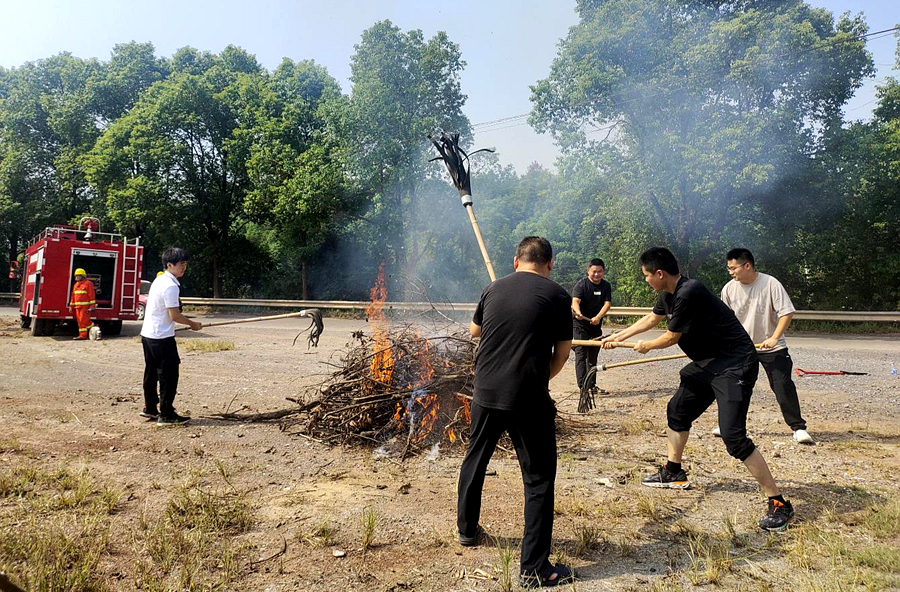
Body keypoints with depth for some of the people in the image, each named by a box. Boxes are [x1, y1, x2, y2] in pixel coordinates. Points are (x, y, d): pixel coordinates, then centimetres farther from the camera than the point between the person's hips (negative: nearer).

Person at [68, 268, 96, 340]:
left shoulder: (88, 283, -5)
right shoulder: (76, 285, 19)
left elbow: (92, 295, -10)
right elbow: (73, 296, 22)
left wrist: (92, 306, -16)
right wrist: (71, 306, 17)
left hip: (85, 306, -8)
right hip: (77, 306, 8)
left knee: (83, 320, -9)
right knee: (79, 321, 7)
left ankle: (83, 335, 0)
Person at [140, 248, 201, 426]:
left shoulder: (159, 279, 10)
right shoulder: (171, 286, -19)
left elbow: (147, 299, 23)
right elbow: (174, 315, -19)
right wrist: (192, 324, -6)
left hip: (148, 334, 10)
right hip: (162, 337, -10)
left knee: (151, 372, 18)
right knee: (169, 375, -4)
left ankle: (150, 408, 30)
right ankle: (166, 415, 1)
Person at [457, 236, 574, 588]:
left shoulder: (493, 289, 7)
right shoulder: (557, 295, -3)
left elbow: (474, 331, 23)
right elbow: (562, 353, 0)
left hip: (486, 394, 4)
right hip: (529, 400, -4)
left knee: (474, 461, 24)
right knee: (539, 479, 8)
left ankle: (467, 530, 41)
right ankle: (534, 568, 11)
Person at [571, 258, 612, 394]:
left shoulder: (606, 286, 3)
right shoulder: (581, 284, -11)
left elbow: (607, 304, -9)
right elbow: (575, 301, -26)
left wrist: (598, 317, -28)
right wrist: (577, 312, -49)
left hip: (596, 325, 5)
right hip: (580, 324, -5)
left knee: (593, 356, 11)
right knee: (581, 354, -11)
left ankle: (592, 385, 20)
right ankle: (582, 385, -13)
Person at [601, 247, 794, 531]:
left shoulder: (688, 293, -25)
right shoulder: (669, 294, 5)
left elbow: (671, 337, -15)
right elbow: (651, 319, 25)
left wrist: (646, 346, 6)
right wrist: (618, 336, 32)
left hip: (735, 364, -10)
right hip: (708, 362, 11)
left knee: (733, 437, -16)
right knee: (677, 411, 19)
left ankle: (779, 503, -4)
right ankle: (673, 473, 36)